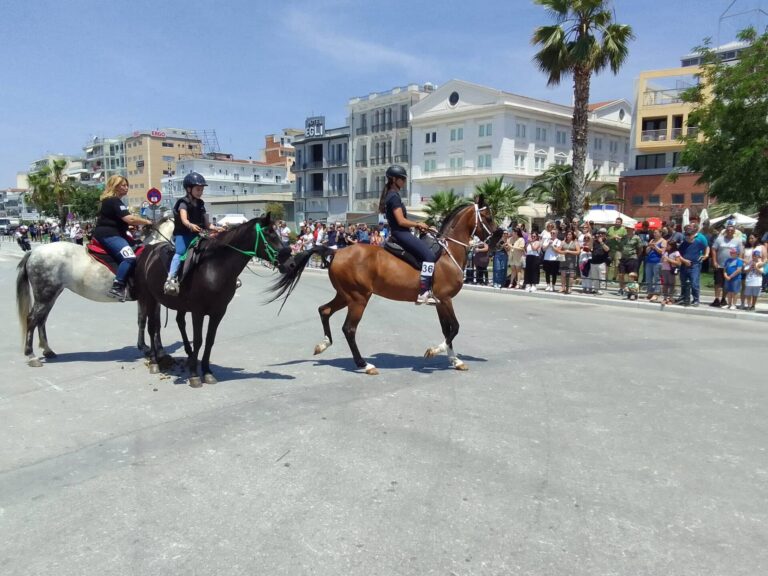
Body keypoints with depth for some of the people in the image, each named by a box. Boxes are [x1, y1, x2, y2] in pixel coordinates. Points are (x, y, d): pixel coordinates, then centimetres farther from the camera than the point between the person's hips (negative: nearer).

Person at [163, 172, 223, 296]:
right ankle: (171, 278, -38)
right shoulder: (183, 203, -7)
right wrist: (190, 225, -46)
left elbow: (206, 223, 15)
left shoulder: (200, 204, 12)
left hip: (197, 235, 7)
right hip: (183, 234, -7)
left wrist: (215, 228, -2)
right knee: (180, 252, -29)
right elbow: (184, 219, -25)